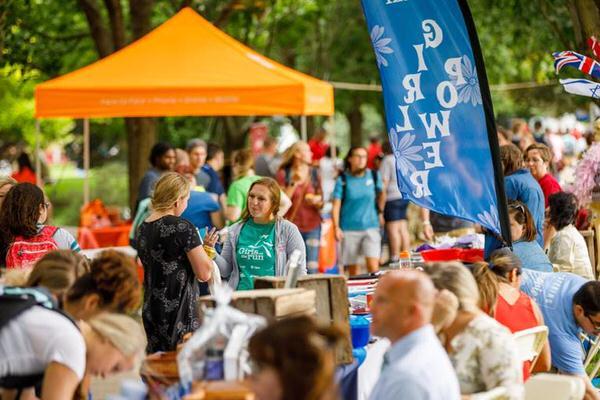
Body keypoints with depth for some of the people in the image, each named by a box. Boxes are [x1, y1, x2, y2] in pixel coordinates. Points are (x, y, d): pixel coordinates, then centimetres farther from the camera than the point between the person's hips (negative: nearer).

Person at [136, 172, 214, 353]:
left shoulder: (142, 229, 8)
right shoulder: (181, 227, -14)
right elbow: (204, 273, -13)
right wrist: (205, 248, 5)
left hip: (151, 311, 7)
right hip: (179, 312, -7)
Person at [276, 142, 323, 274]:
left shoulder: (314, 174, 10)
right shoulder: (284, 174, 0)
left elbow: (321, 203, 15)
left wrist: (317, 201, -8)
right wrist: (294, 183, -13)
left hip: (312, 225, 3)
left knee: (312, 268, -3)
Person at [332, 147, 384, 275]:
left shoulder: (374, 176, 4)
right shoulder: (343, 180, -2)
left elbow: (381, 197, 19)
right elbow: (336, 205, -5)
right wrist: (336, 227, -13)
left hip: (371, 227, 1)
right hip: (349, 228, 0)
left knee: (373, 266, -14)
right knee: (352, 269, 5)